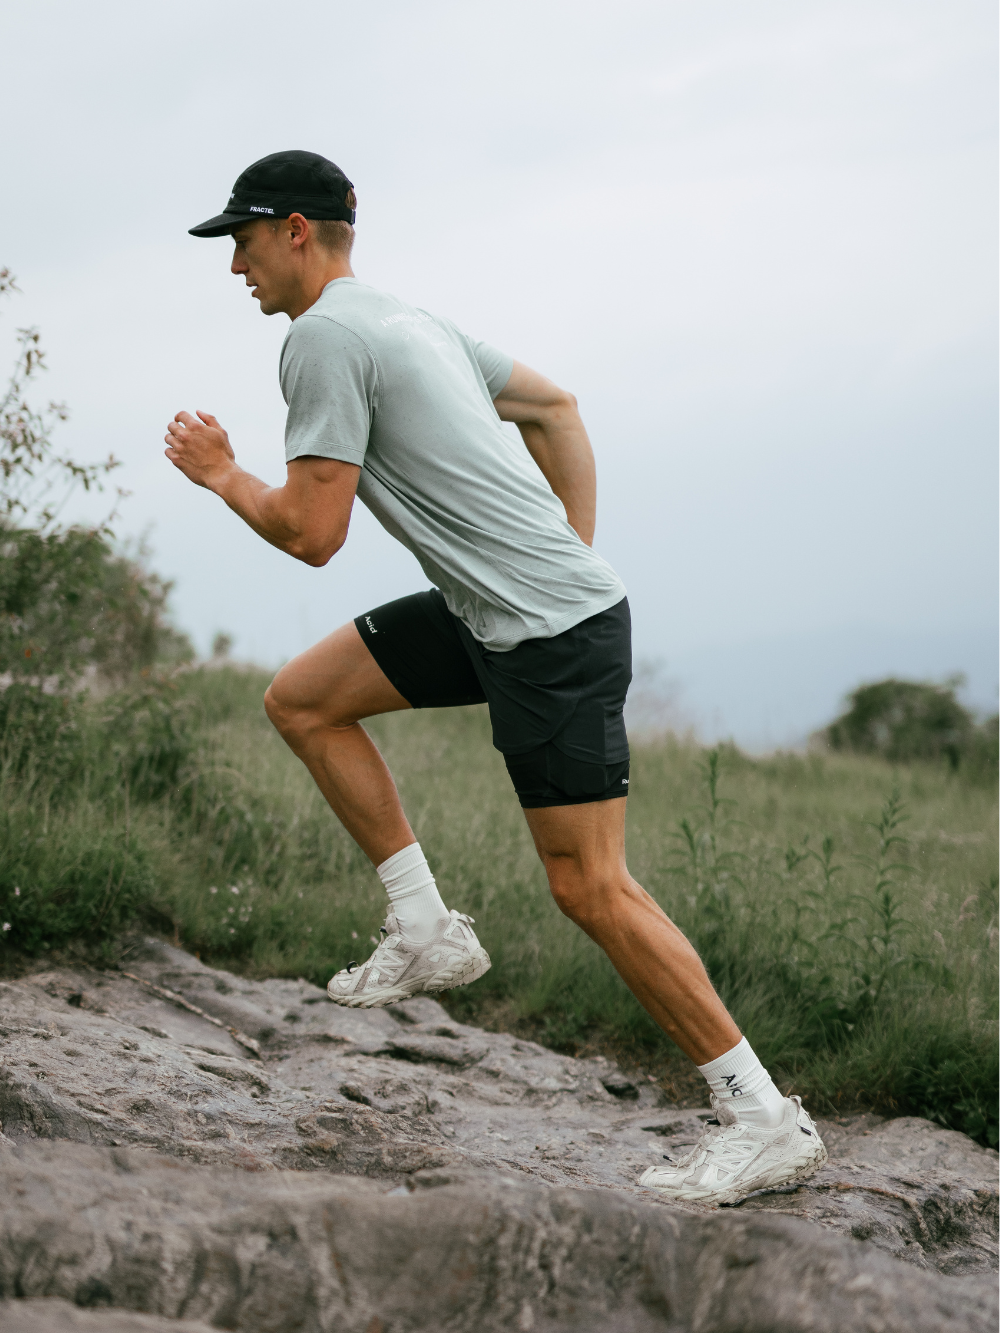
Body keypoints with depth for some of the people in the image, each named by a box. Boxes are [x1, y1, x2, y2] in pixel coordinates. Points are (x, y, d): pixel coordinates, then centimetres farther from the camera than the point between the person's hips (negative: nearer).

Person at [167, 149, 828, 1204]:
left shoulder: (324, 338, -12)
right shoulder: (405, 318, 17)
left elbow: (311, 533, -15)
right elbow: (554, 407, 26)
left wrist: (222, 476, 4)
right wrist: (575, 554, 22)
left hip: (553, 635, -10)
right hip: (493, 611, 10)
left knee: (590, 887, -9)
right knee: (301, 700, 13)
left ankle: (761, 1119, -3)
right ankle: (427, 933, 14)